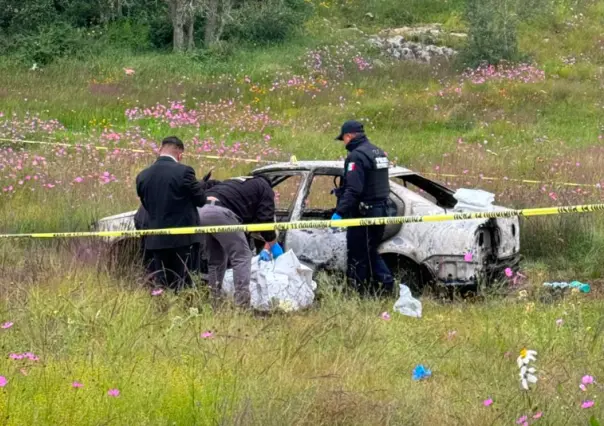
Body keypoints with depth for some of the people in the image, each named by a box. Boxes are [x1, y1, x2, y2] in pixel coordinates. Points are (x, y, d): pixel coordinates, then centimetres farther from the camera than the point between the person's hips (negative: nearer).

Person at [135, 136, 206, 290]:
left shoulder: (142, 176, 2)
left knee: (162, 286, 9)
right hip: (183, 237, -4)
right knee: (182, 286, 0)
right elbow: (201, 199, -4)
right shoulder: (184, 172, -13)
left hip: (157, 239, 4)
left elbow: (146, 205, 11)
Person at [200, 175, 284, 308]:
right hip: (221, 213, -8)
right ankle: (242, 304, -10)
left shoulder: (241, 183, 40)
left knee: (216, 260, 19)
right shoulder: (264, 188, 18)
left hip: (204, 212, 8)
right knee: (242, 257, -3)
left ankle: (214, 301, 21)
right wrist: (272, 245, 23)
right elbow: (266, 219, 10)